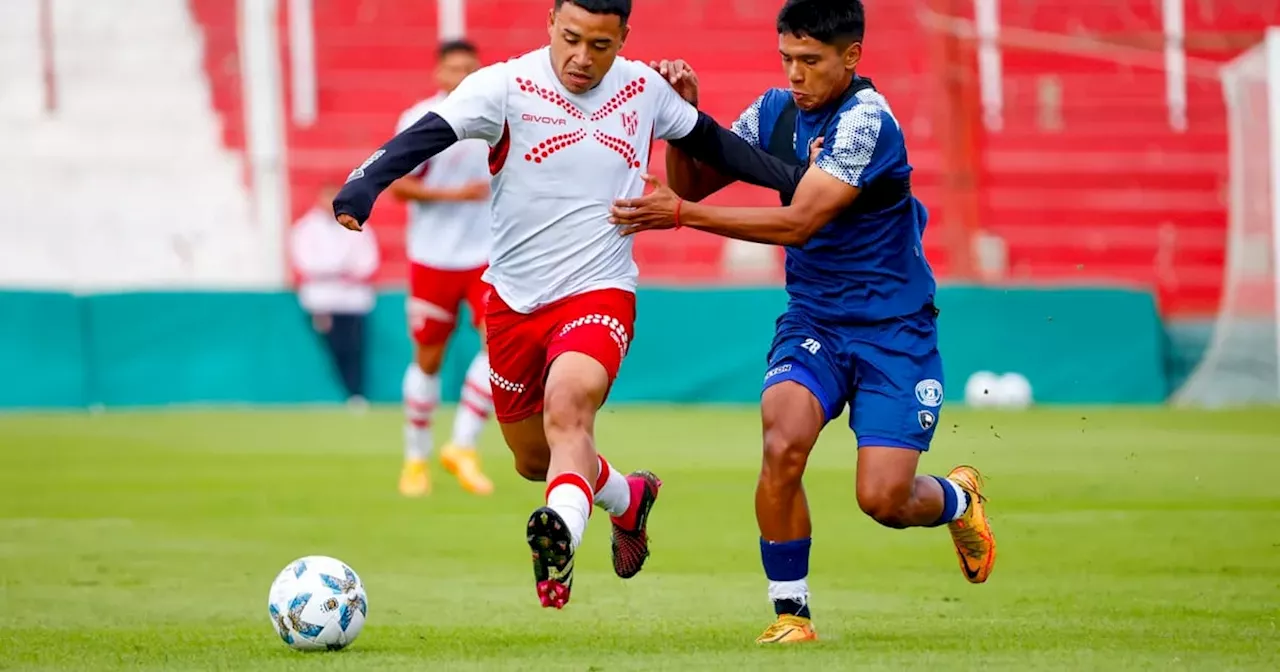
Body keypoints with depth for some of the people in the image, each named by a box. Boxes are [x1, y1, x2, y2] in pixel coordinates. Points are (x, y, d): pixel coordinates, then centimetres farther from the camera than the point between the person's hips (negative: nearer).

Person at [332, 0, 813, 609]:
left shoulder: (644, 90, 1)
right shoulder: (506, 86, -10)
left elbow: (708, 141, 20)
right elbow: (426, 135, -24)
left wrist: (791, 179, 17)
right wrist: (364, 186, -42)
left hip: (599, 295, -2)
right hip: (513, 301, 2)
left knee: (568, 403, -32)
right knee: (532, 460, 16)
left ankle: (561, 535, -54)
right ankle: (629, 498, 45)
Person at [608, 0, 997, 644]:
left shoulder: (866, 121, -19)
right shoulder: (775, 110, 3)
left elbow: (798, 222, -27)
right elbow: (692, 183, 10)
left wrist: (680, 214, -29)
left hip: (893, 330, -4)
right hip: (811, 321, 4)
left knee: (882, 498, -11)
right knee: (783, 443, -25)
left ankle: (956, 498, 27)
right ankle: (790, 613, -10)